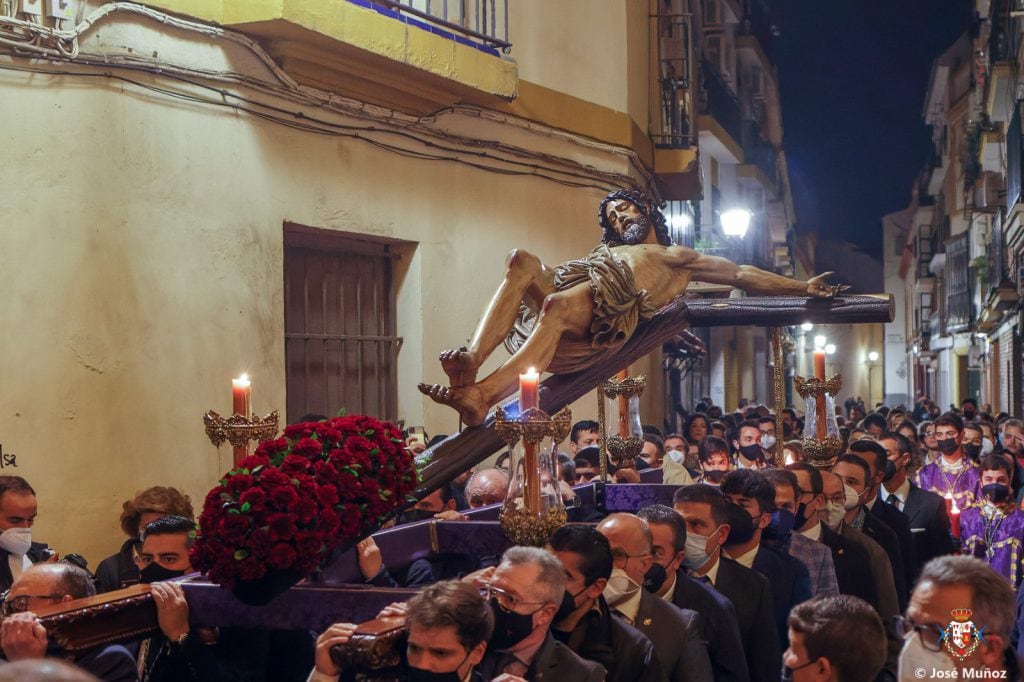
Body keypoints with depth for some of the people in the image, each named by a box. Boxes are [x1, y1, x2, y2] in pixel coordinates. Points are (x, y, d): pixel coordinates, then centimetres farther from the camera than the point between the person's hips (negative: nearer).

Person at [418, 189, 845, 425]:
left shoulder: (678, 258, 33)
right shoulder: (608, 251, 45)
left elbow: (743, 275, 27)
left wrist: (804, 288, 17)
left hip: (610, 311, -4)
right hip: (563, 303, 4)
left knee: (558, 306, -39)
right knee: (522, 261, -29)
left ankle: (482, 396, -56)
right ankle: (472, 359, -46)